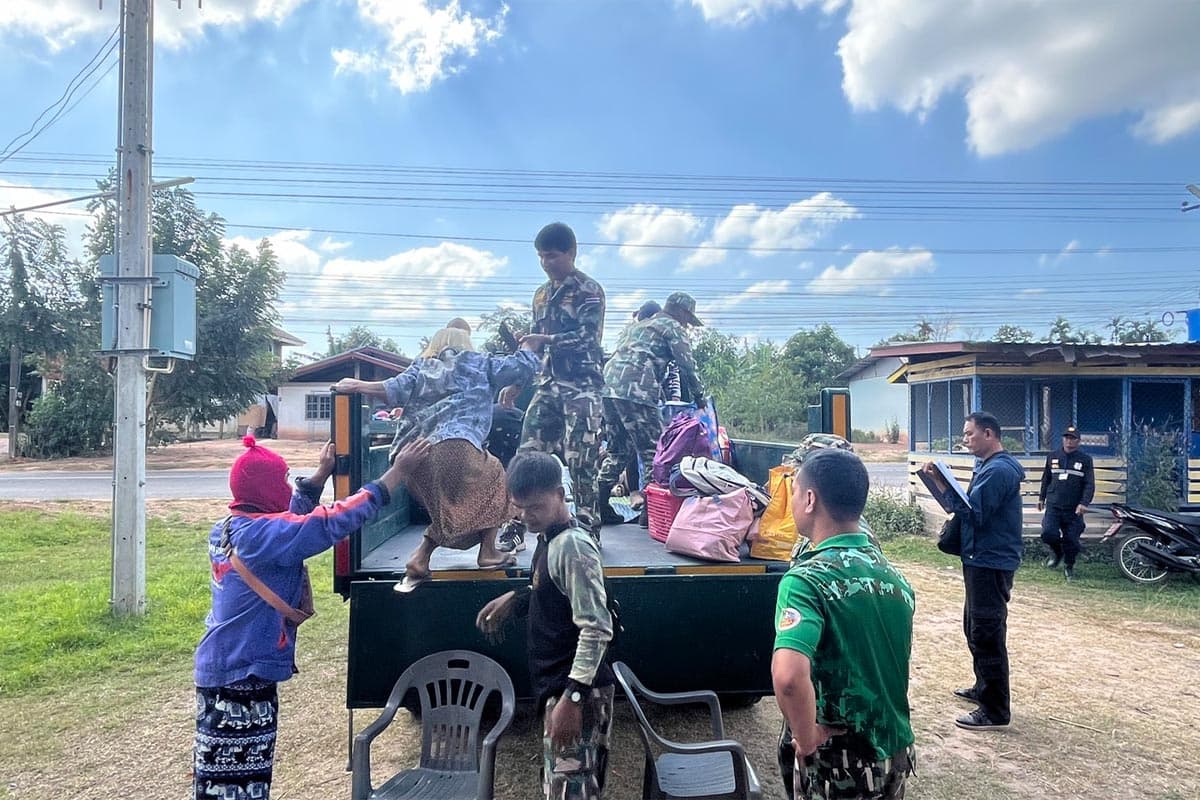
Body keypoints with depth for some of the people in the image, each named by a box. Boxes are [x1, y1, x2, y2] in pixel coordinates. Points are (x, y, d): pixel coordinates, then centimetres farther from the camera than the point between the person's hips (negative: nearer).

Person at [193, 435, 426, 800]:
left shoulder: (229, 528, 7)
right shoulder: (263, 533, -22)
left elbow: (289, 519, 22)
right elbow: (333, 522, -27)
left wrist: (322, 474, 22)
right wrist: (397, 473, -23)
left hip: (223, 666, 10)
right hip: (243, 673, -10)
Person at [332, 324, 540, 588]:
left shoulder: (420, 367, 29)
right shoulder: (477, 363, 22)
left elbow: (398, 389, 10)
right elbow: (522, 366, 22)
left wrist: (357, 386, 13)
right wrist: (529, 345, 40)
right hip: (454, 447, -5)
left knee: (446, 507, 26)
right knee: (494, 481, 22)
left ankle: (418, 560, 10)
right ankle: (488, 552, 15)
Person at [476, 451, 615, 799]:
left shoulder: (573, 546, -20)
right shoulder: (549, 538, 9)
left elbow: (597, 628, -24)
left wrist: (572, 697, -26)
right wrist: (516, 598, 8)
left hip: (577, 690, -10)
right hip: (561, 684, 10)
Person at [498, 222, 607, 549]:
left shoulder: (589, 290, -3)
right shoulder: (541, 293, 18)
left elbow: (588, 337, -16)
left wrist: (546, 340, -25)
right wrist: (516, 384, 17)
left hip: (581, 387, -6)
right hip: (547, 386, 6)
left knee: (581, 464, -6)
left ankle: (588, 531, 6)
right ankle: (516, 529, 9)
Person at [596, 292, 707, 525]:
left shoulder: (638, 325, 32)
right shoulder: (673, 327, 9)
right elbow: (687, 366, 4)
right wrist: (699, 397, 16)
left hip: (609, 386, 8)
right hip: (635, 391, -8)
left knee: (618, 450, 16)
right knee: (653, 452, -1)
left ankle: (600, 505, 16)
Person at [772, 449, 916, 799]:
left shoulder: (806, 579, -24)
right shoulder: (894, 575, -1)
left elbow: (788, 677, -39)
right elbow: (897, 667, 12)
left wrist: (808, 740, -23)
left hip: (838, 762, -6)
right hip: (896, 751, 7)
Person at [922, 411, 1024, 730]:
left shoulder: (998, 470, -18)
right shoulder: (989, 466, 15)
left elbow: (973, 514, -23)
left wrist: (943, 485, -22)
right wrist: (944, 484, 3)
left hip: (991, 564, -11)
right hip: (982, 561, 11)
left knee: (987, 633, -5)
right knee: (975, 628, 21)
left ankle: (995, 710, 3)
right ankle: (984, 687, 36)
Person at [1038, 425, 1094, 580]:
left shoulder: (1085, 460, 2)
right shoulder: (1052, 457, 9)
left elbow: (1090, 484, -3)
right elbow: (1046, 479, 19)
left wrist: (1084, 503, -16)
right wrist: (1041, 498, 19)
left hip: (1074, 510, -1)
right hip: (1053, 506, 1)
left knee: (1071, 540, 2)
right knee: (1048, 533, -16)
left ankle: (1069, 566, 26)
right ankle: (1057, 553, 16)